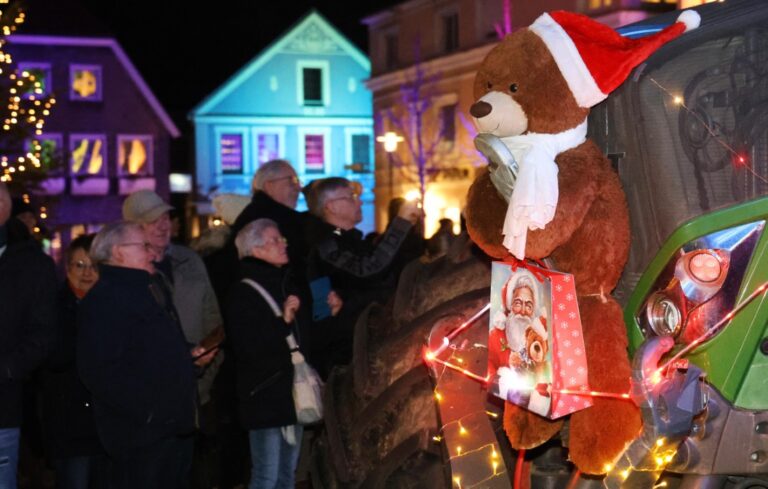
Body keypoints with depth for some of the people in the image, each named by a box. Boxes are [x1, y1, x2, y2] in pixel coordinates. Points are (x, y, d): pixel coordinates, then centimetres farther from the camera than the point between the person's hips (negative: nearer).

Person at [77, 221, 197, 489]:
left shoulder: (149, 292, 19)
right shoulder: (104, 299, -13)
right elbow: (100, 371, -23)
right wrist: (145, 411, -23)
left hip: (175, 427, 10)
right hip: (141, 434, -10)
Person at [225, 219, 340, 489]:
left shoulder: (287, 284, 13)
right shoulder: (243, 293, -10)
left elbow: (304, 335, 21)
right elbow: (246, 348, -20)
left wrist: (329, 314, 6)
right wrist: (283, 321, -26)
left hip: (293, 393, 8)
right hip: (265, 397, -8)